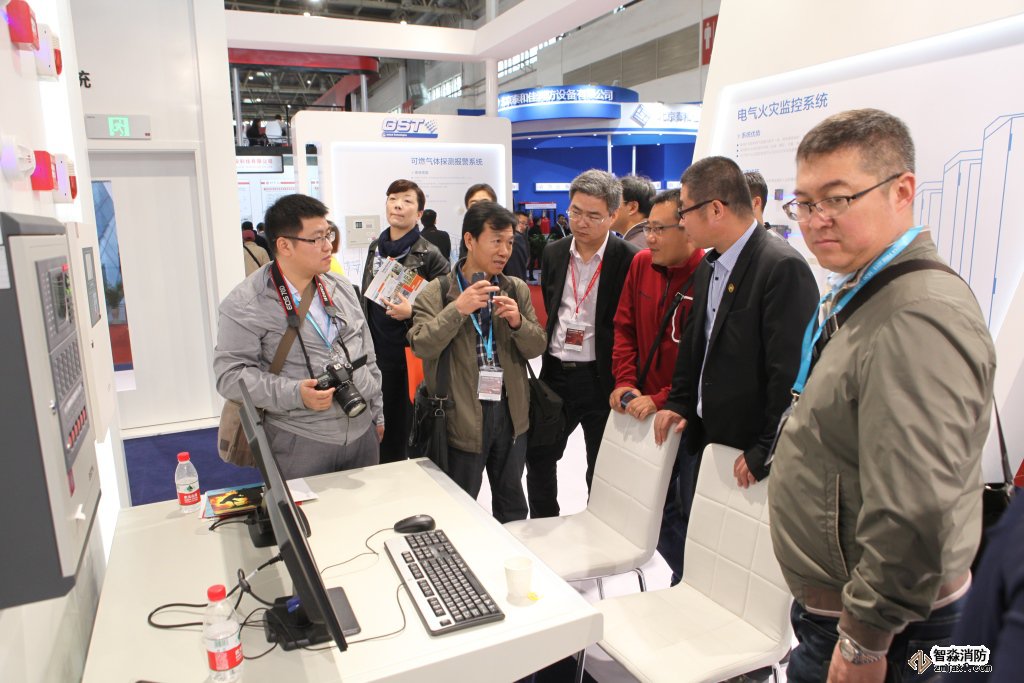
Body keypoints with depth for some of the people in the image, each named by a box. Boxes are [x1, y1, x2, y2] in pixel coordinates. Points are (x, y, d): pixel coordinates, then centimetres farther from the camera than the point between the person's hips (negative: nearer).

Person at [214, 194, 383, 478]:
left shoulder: (341, 288, 9)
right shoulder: (245, 304, -10)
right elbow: (230, 373, -12)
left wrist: (377, 414, 15)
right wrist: (294, 394, -24)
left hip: (363, 432, 6)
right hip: (299, 444, -5)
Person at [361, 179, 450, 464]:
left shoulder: (429, 255, -10)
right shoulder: (375, 247, 9)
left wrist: (412, 312, -22)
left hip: (409, 355, -5)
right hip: (375, 352, 5)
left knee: (402, 427, 6)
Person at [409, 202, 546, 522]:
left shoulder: (517, 290, 4)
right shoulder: (437, 292, -7)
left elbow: (536, 347, 3)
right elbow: (422, 346, -17)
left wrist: (518, 322, -17)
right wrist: (457, 309, -27)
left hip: (511, 412, 4)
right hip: (463, 415, -3)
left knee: (512, 503, 21)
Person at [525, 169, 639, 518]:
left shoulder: (630, 260, -11)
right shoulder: (554, 253, 5)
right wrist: (549, 358, 13)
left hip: (602, 379, -5)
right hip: (555, 373, 5)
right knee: (538, 457, 17)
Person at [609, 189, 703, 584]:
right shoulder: (641, 264, 4)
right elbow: (624, 327, 11)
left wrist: (661, 400, -16)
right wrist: (625, 383, 1)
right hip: (644, 410, 6)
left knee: (689, 512, 5)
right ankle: (683, 576, 38)